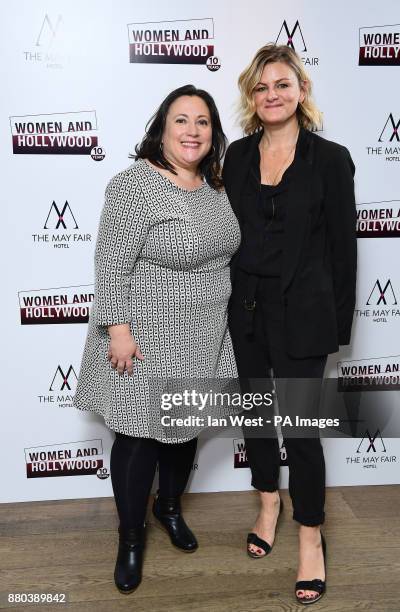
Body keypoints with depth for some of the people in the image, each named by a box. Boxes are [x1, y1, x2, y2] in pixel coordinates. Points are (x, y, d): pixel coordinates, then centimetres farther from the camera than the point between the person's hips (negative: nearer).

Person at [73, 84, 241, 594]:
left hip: (202, 339, 7)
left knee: (185, 425, 20)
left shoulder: (214, 184, 7)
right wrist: (119, 330, -20)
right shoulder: (135, 185, -17)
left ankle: (169, 506, 45)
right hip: (149, 339, -7)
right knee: (140, 434, 6)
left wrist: (226, 315, 17)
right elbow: (112, 265, -18)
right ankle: (130, 537, 29)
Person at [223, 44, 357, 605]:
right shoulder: (237, 156, 6)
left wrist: (339, 323, -4)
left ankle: (311, 538, 22)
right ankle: (269, 505, 40)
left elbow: (342, 246, -3)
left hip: (302, 312, -4)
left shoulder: (330, 159, -4)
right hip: (246, 307, 4)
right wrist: (229, 301, 7)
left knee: (300, 421, 1)